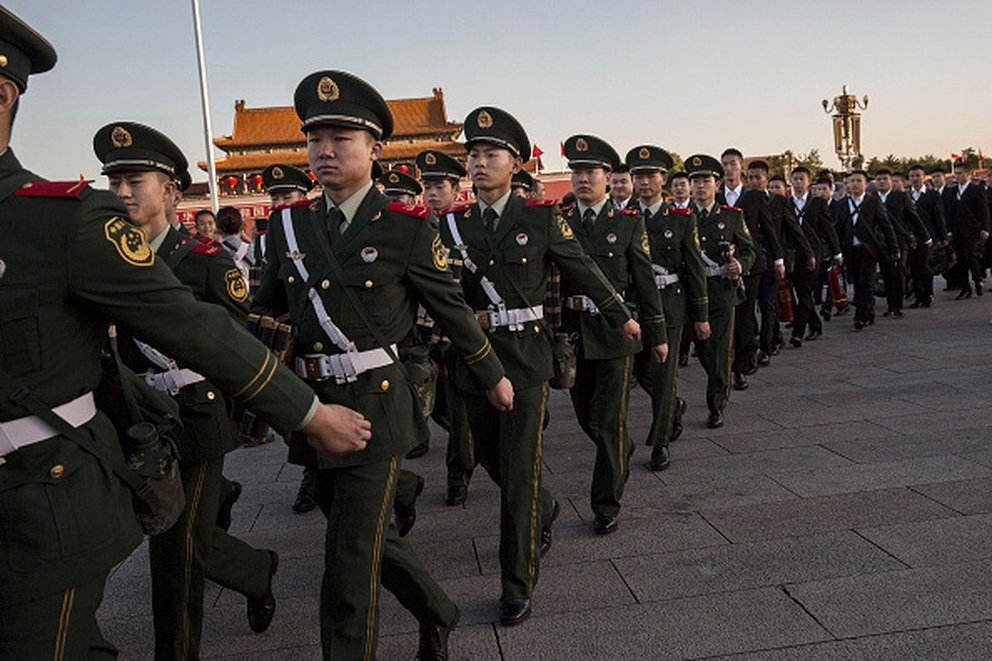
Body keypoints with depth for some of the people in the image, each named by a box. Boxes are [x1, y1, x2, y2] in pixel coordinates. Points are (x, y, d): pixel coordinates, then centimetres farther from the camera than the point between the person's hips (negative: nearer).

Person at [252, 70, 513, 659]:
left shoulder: (407, 229, -9)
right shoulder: (290, 225, 6)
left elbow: (453, 310, 0)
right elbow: (266, 311, 14)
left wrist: (492, 377, 10)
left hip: (376, 409, -6)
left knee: (351, 563, -3)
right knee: (373, 537, 21)